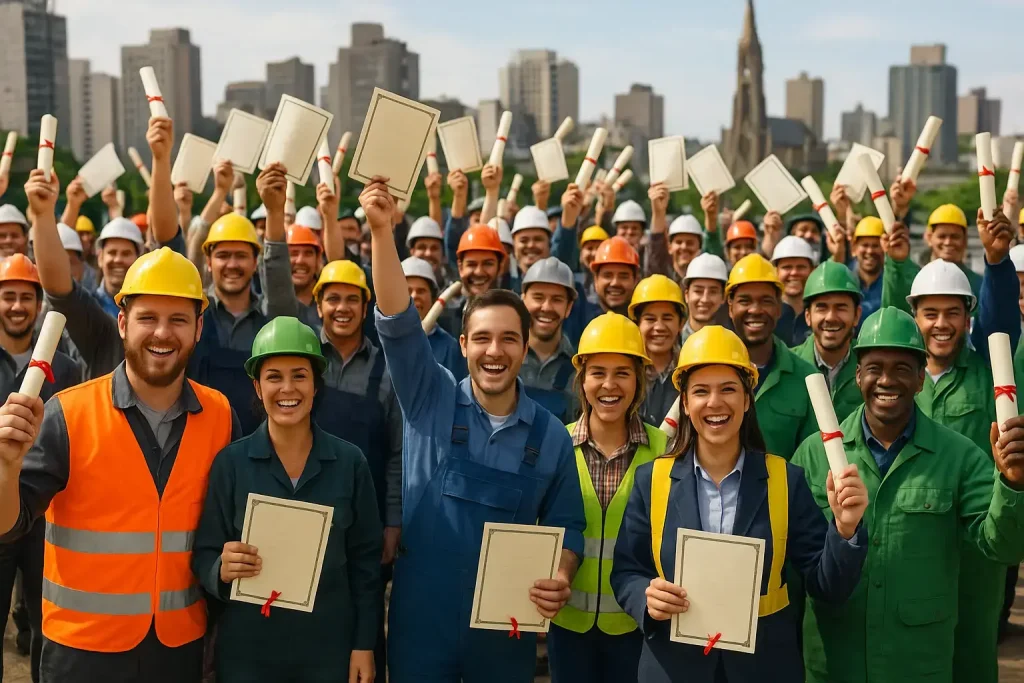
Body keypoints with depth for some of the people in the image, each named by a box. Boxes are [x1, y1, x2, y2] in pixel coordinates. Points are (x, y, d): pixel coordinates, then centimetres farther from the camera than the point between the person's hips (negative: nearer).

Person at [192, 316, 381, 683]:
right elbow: (203, 557, -2)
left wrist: (364, 644, 0)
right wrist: (222, 570, -22)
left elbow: (365, 561, 2)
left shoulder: (349, 462, -3)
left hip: (329, 646, 1)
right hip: (247, 649, 0)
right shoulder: (230, 462, -5)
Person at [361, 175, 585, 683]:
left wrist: (561, 579, -15)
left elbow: (565, 525, 6)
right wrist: (381, 229, -27)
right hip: (420, 617, -1)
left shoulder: (551, 436, -1)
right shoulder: (432, 402, -4)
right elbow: (397, 323, -16)